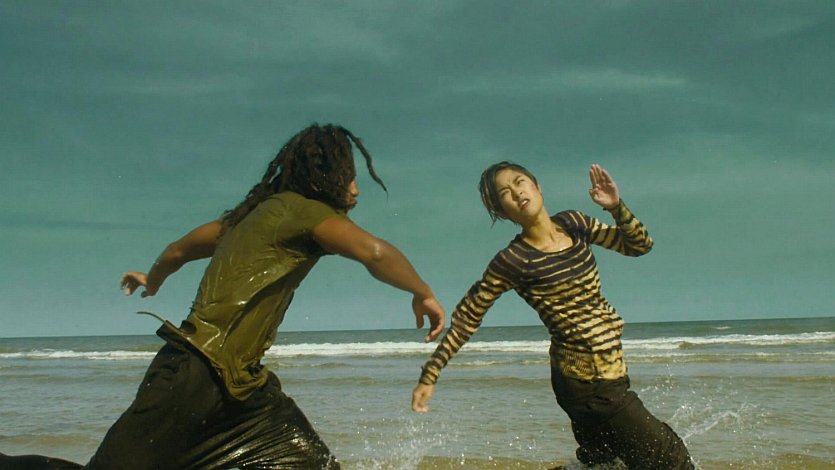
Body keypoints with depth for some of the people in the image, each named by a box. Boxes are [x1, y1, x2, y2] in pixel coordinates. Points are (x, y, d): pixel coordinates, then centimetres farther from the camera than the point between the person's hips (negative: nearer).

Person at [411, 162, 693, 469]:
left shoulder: (573, 224, 3)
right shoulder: (513, 260, -14)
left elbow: (639, 245, 9)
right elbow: (467, 317, -8)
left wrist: (616, 207, -9)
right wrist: (430, 375, -11)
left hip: (610, 372, 7)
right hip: (586, 381, -7)